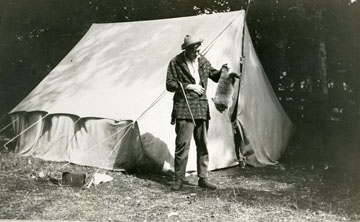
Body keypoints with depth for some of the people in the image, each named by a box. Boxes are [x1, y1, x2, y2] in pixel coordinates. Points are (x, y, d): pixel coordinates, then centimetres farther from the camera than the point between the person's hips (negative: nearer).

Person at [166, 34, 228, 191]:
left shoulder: (203, 61, 9)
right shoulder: (176, 63, -3)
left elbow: (213, 76, 20)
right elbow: (170, 85, -4)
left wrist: (221, 71, -1)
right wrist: (188, 86, -14)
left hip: (202, 108, 5)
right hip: (184, 108, -5)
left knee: (203, 145, 8)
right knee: (182, 144, -6)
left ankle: (203, 179, 17)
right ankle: (179, 179, 5)